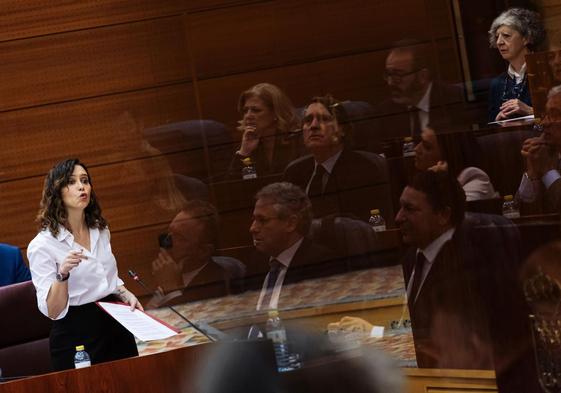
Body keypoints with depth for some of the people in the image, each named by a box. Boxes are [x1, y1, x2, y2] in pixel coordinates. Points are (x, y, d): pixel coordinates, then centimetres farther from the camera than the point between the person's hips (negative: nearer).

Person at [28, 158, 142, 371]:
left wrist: (125, 294, 3)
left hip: (116, 326, 6)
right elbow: (53, 311, -16)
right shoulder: (42, 245, -13)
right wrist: (62, 274, -31)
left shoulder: (100, 230, 7)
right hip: (76, 337, -6)